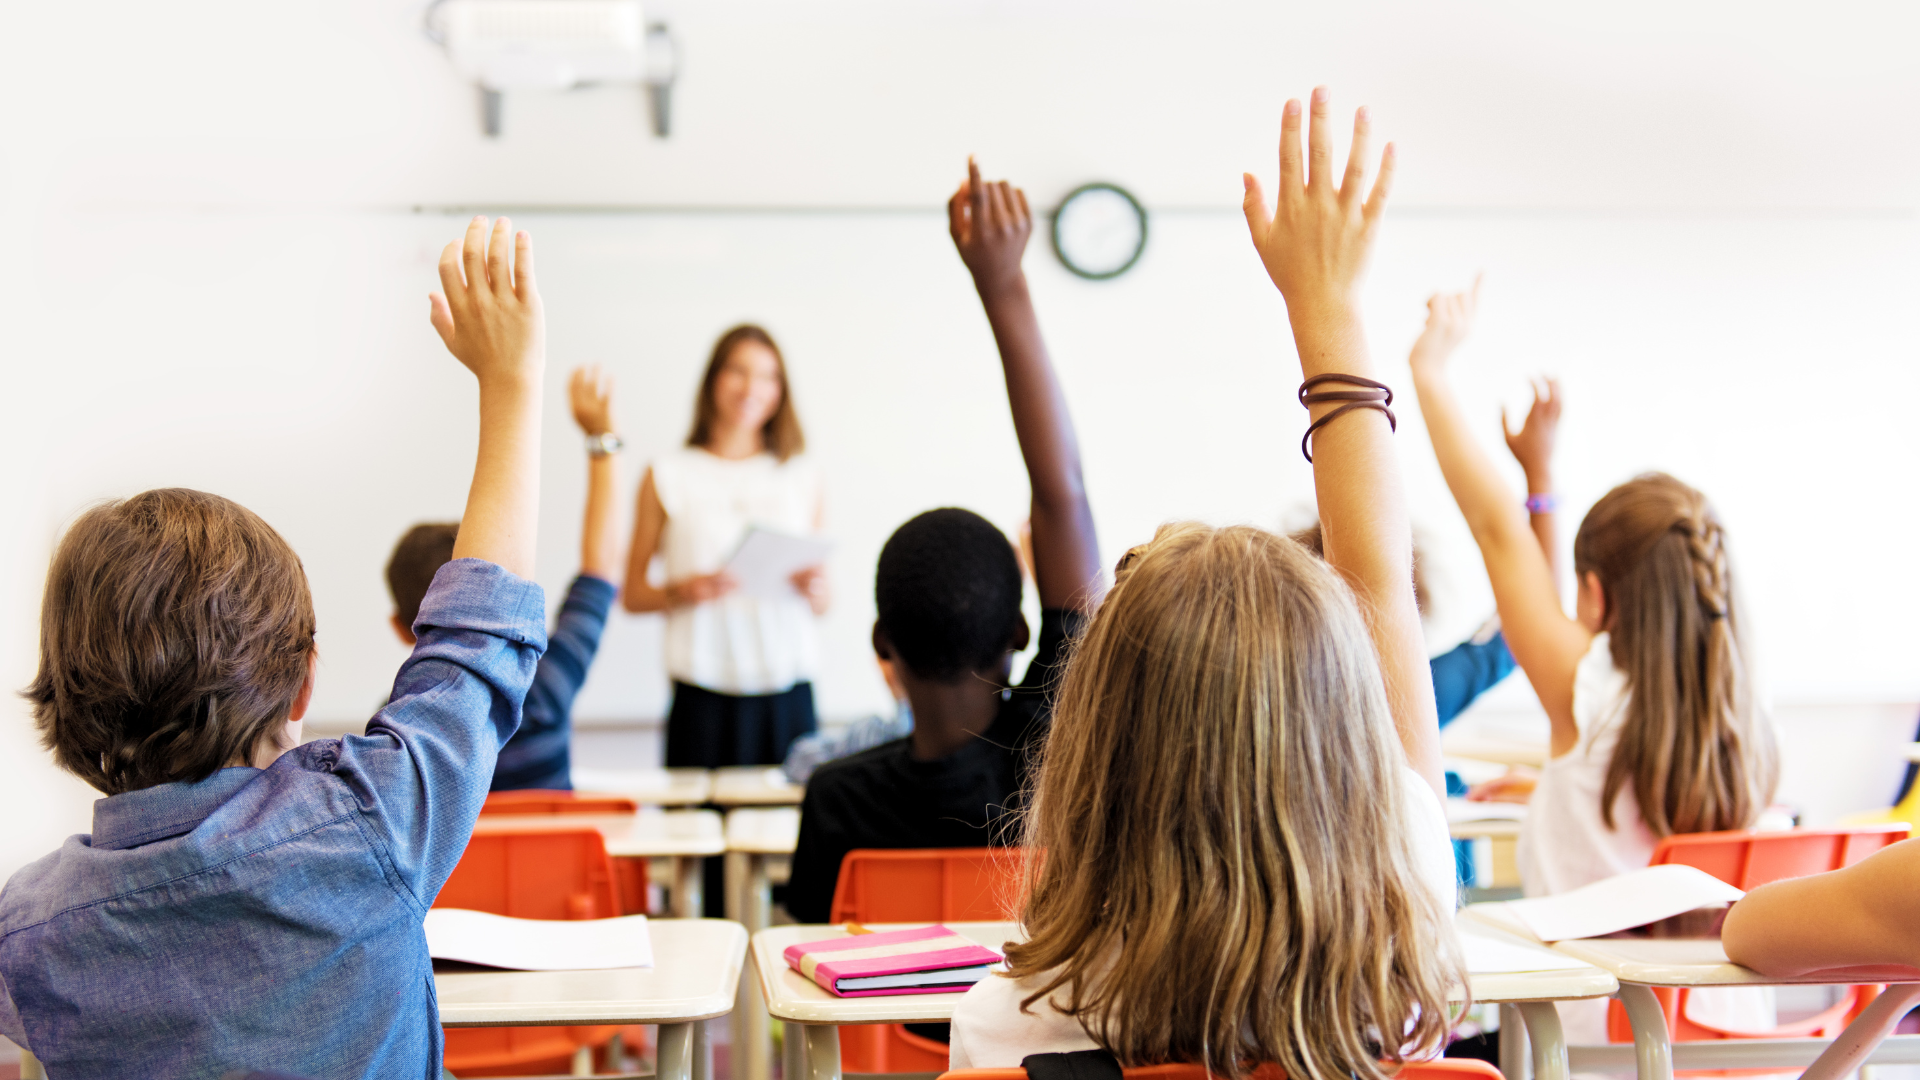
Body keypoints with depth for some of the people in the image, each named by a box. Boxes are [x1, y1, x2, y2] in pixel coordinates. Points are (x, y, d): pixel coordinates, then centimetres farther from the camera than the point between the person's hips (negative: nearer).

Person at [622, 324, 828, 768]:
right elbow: (632, 594, 7)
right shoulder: (668, 476, 7)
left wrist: (814, 591, -6)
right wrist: (681, 592, -11)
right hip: (705, 694, -2)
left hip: (788, 695, 2)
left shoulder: (802, 478, 14)